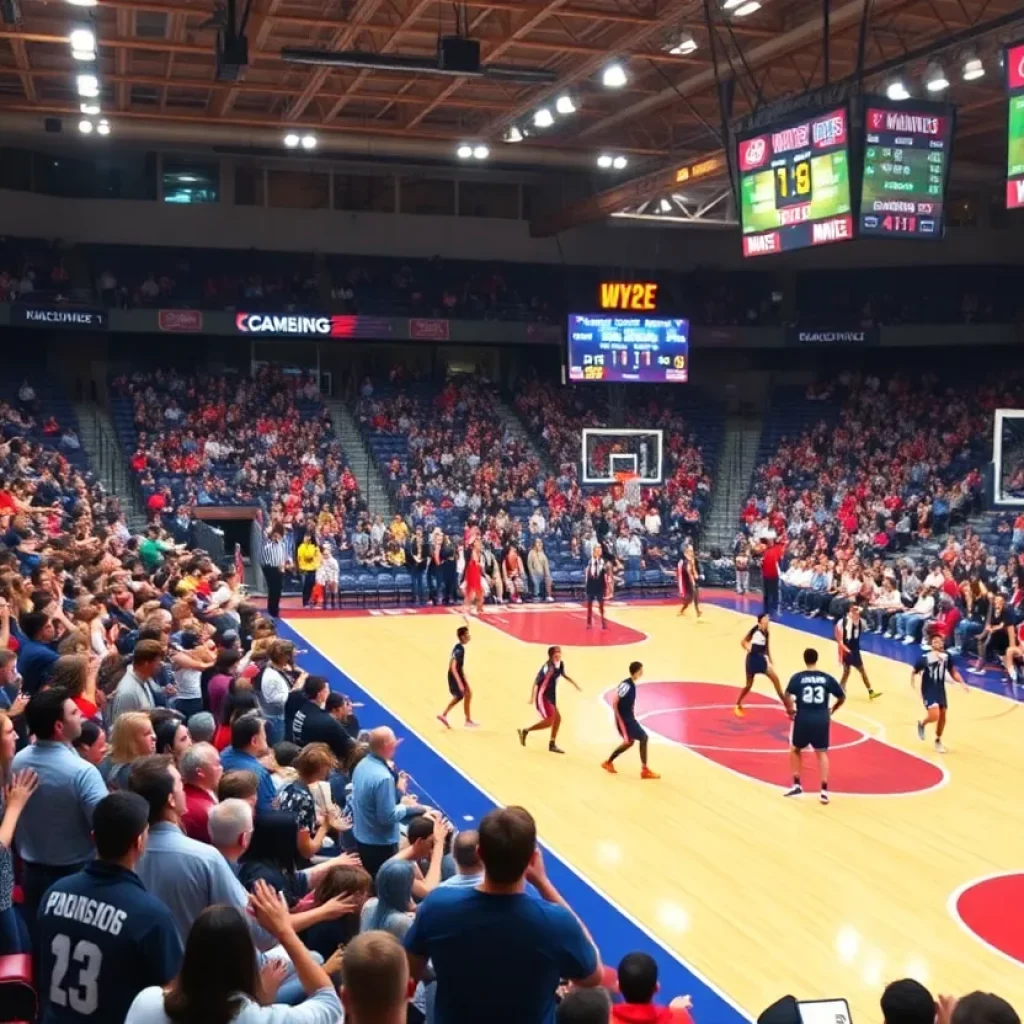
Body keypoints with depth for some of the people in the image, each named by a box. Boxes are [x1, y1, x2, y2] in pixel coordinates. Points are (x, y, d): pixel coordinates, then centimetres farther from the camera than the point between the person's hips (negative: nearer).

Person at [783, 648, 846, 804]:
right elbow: (842, 697, 9)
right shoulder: (827, 678, 3)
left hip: (803, 719, -1)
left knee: (795, 750, 21)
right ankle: (824, 790, 2)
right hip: (821, 720, 1)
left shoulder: (798, 677, -3)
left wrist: (791, 711, 2)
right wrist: (832, 710, 23)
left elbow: (787, 696, -14)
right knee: (822, 753, 13)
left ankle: (797, 785, 17)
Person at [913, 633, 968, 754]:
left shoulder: (946, 657, -6)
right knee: (934, 716, -19)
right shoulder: (924, 658, -18)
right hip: (928, 691, -5)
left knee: (942, 716, 13)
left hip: (940, 690, 5)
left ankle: (938, 741, 35)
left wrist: (962, 683, -6)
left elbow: (953, 672, 7)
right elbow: (914, 672, -4)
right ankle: (922, 724, 17)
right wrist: (914, 686, -12)